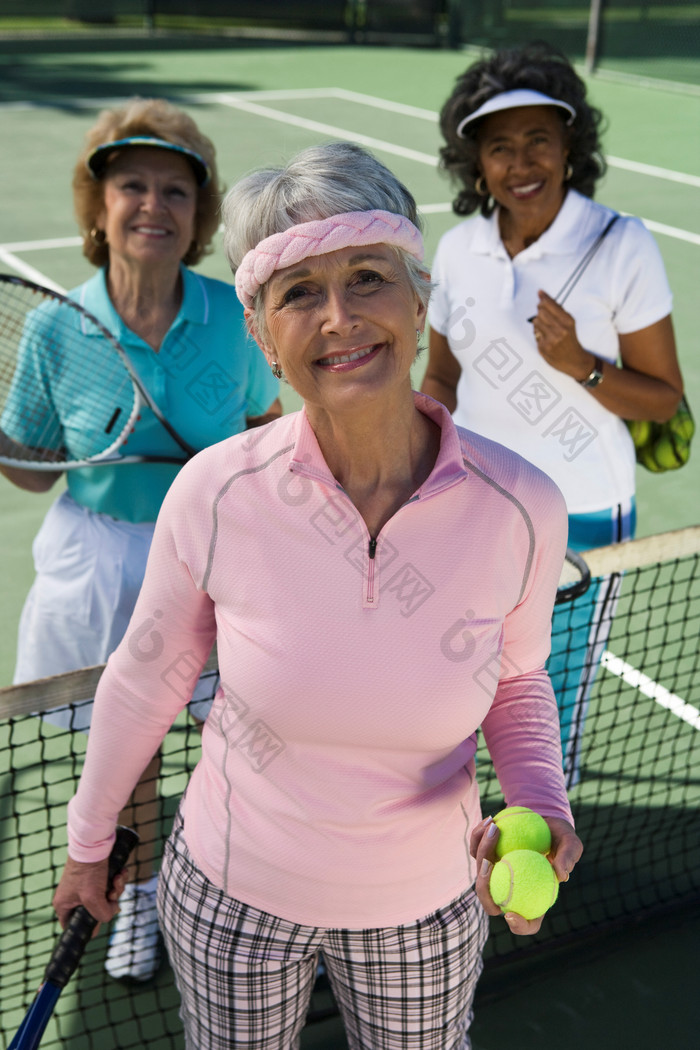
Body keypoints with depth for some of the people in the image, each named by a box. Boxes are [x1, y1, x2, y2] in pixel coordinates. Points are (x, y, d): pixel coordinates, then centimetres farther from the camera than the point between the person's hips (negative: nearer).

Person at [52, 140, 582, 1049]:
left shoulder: (523, 508, -21)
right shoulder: (214, 493, -23)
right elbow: (144, 681, -6)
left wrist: (541, 806, -19)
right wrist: (89, 839, 7)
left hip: (427, 907, 1)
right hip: (230, 891, 0)